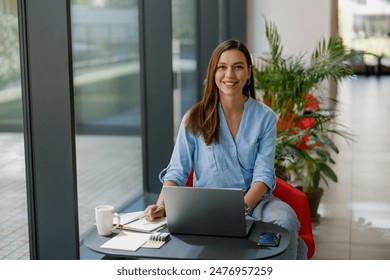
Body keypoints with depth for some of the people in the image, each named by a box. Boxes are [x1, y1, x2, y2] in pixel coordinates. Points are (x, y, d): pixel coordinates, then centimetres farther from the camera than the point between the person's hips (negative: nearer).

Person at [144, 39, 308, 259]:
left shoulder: (265, 117, 2)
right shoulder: (195, 119, 1)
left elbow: (264, 173, -6)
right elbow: (177, 171, 0)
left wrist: (242, 208, -24)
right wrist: (161, 205, -20)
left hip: (254, 200, 1)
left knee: (286, 219, -31)